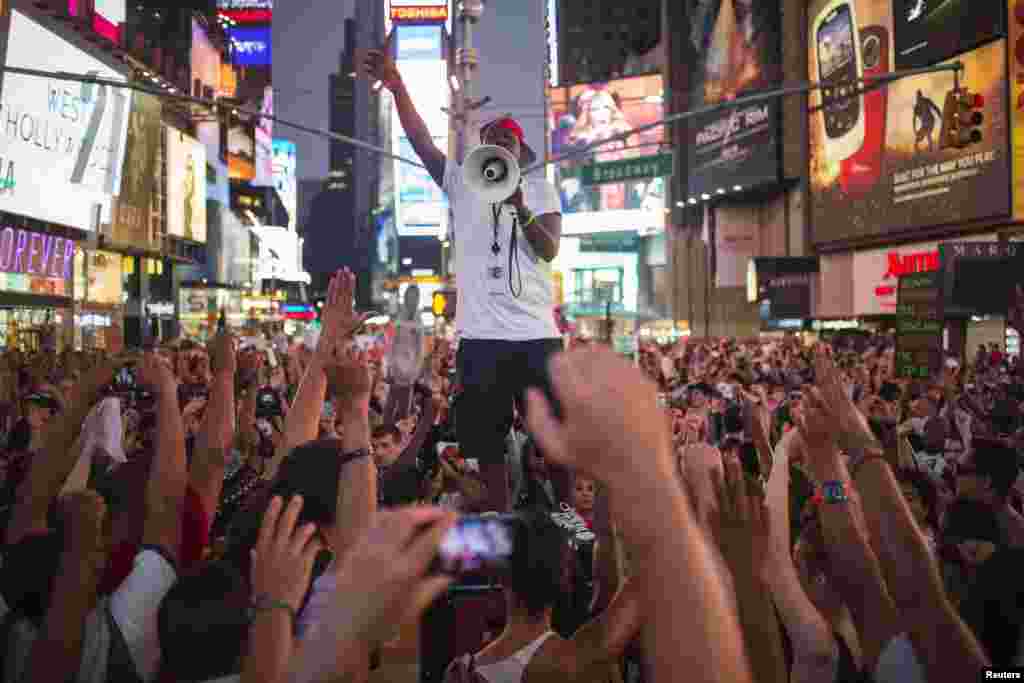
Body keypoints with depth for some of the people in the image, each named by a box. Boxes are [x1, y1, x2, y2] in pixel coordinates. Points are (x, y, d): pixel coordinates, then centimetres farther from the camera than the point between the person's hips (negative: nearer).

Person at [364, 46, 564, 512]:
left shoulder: (541, 189, 9)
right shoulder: (462, 182, 11)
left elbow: (550, 249, -4)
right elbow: (421, 141, -2)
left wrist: (521, 209, -19)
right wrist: (397, 85, -14)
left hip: (536, 333, -1)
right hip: (481, 334, 1)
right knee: (487, 440, 9)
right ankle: (500, 519, 24)